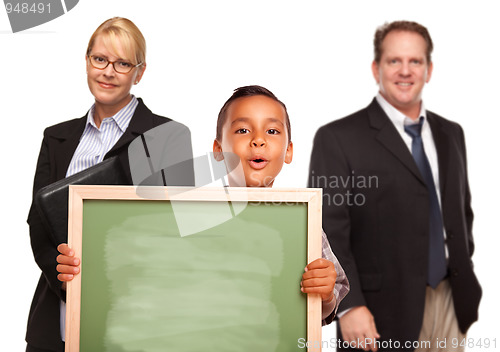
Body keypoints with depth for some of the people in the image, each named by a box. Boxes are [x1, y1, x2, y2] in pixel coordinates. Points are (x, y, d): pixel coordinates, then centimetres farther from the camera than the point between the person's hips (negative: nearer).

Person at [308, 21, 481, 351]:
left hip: (451, 304, 5)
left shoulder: (451, 134, 12)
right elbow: (328, 231, -12)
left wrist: (466, 279, 13)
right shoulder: (337, 138, -8)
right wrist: (349, 306, -18)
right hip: (383, 313, -5)